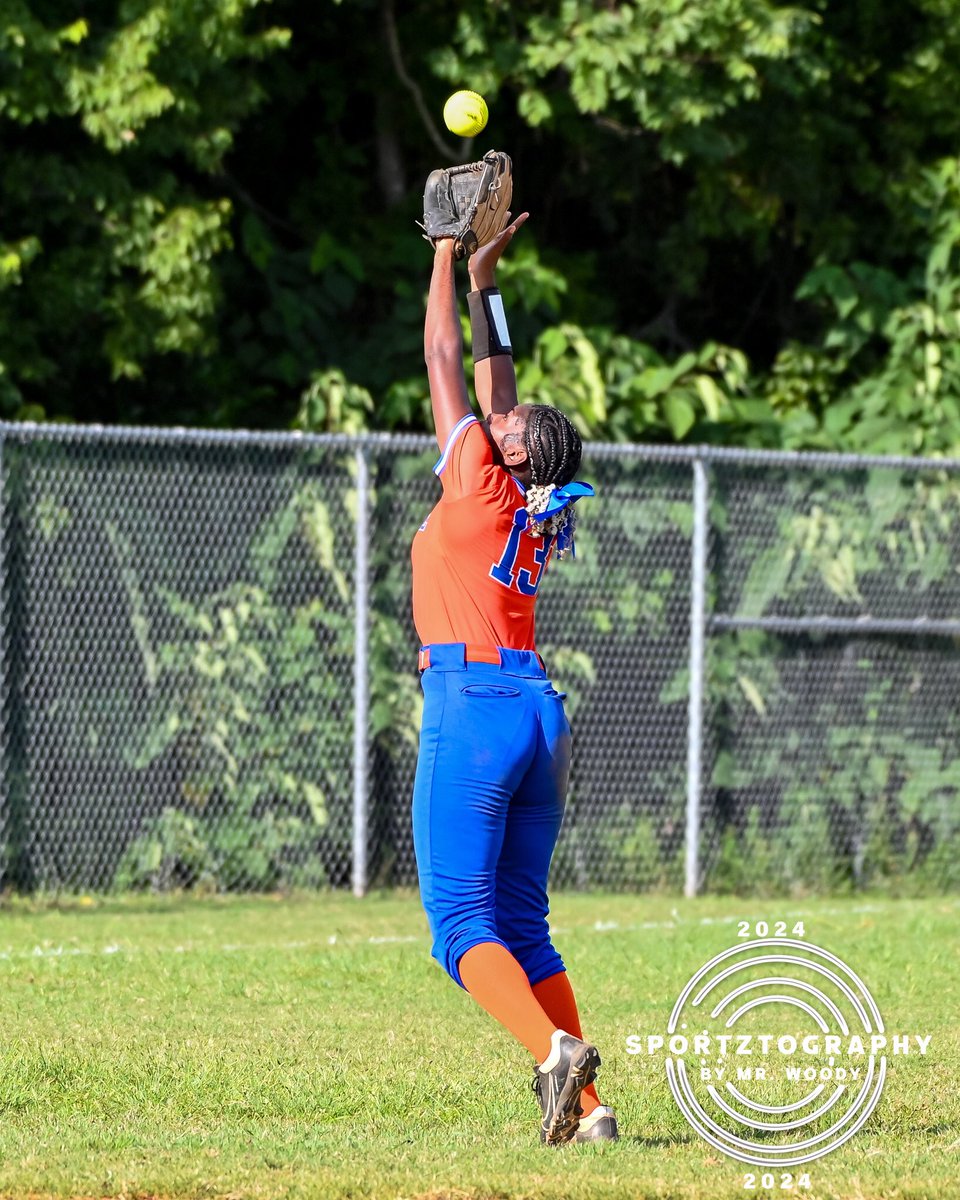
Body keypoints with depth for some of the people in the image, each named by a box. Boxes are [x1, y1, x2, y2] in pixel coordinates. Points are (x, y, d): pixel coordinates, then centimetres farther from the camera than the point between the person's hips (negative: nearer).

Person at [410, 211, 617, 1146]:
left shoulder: (480, 484, -3)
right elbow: (492, 377, 25)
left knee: (462, 925, -10)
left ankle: (553, 1049, -31)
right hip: (539, 717, 8)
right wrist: (483, 279, 30)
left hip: (472, 710, -8)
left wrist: (448, 259, 15)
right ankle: (583, 1104, -2)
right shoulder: (533, 513, 14)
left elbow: (445, 362, 5)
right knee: (520, 927, 8)